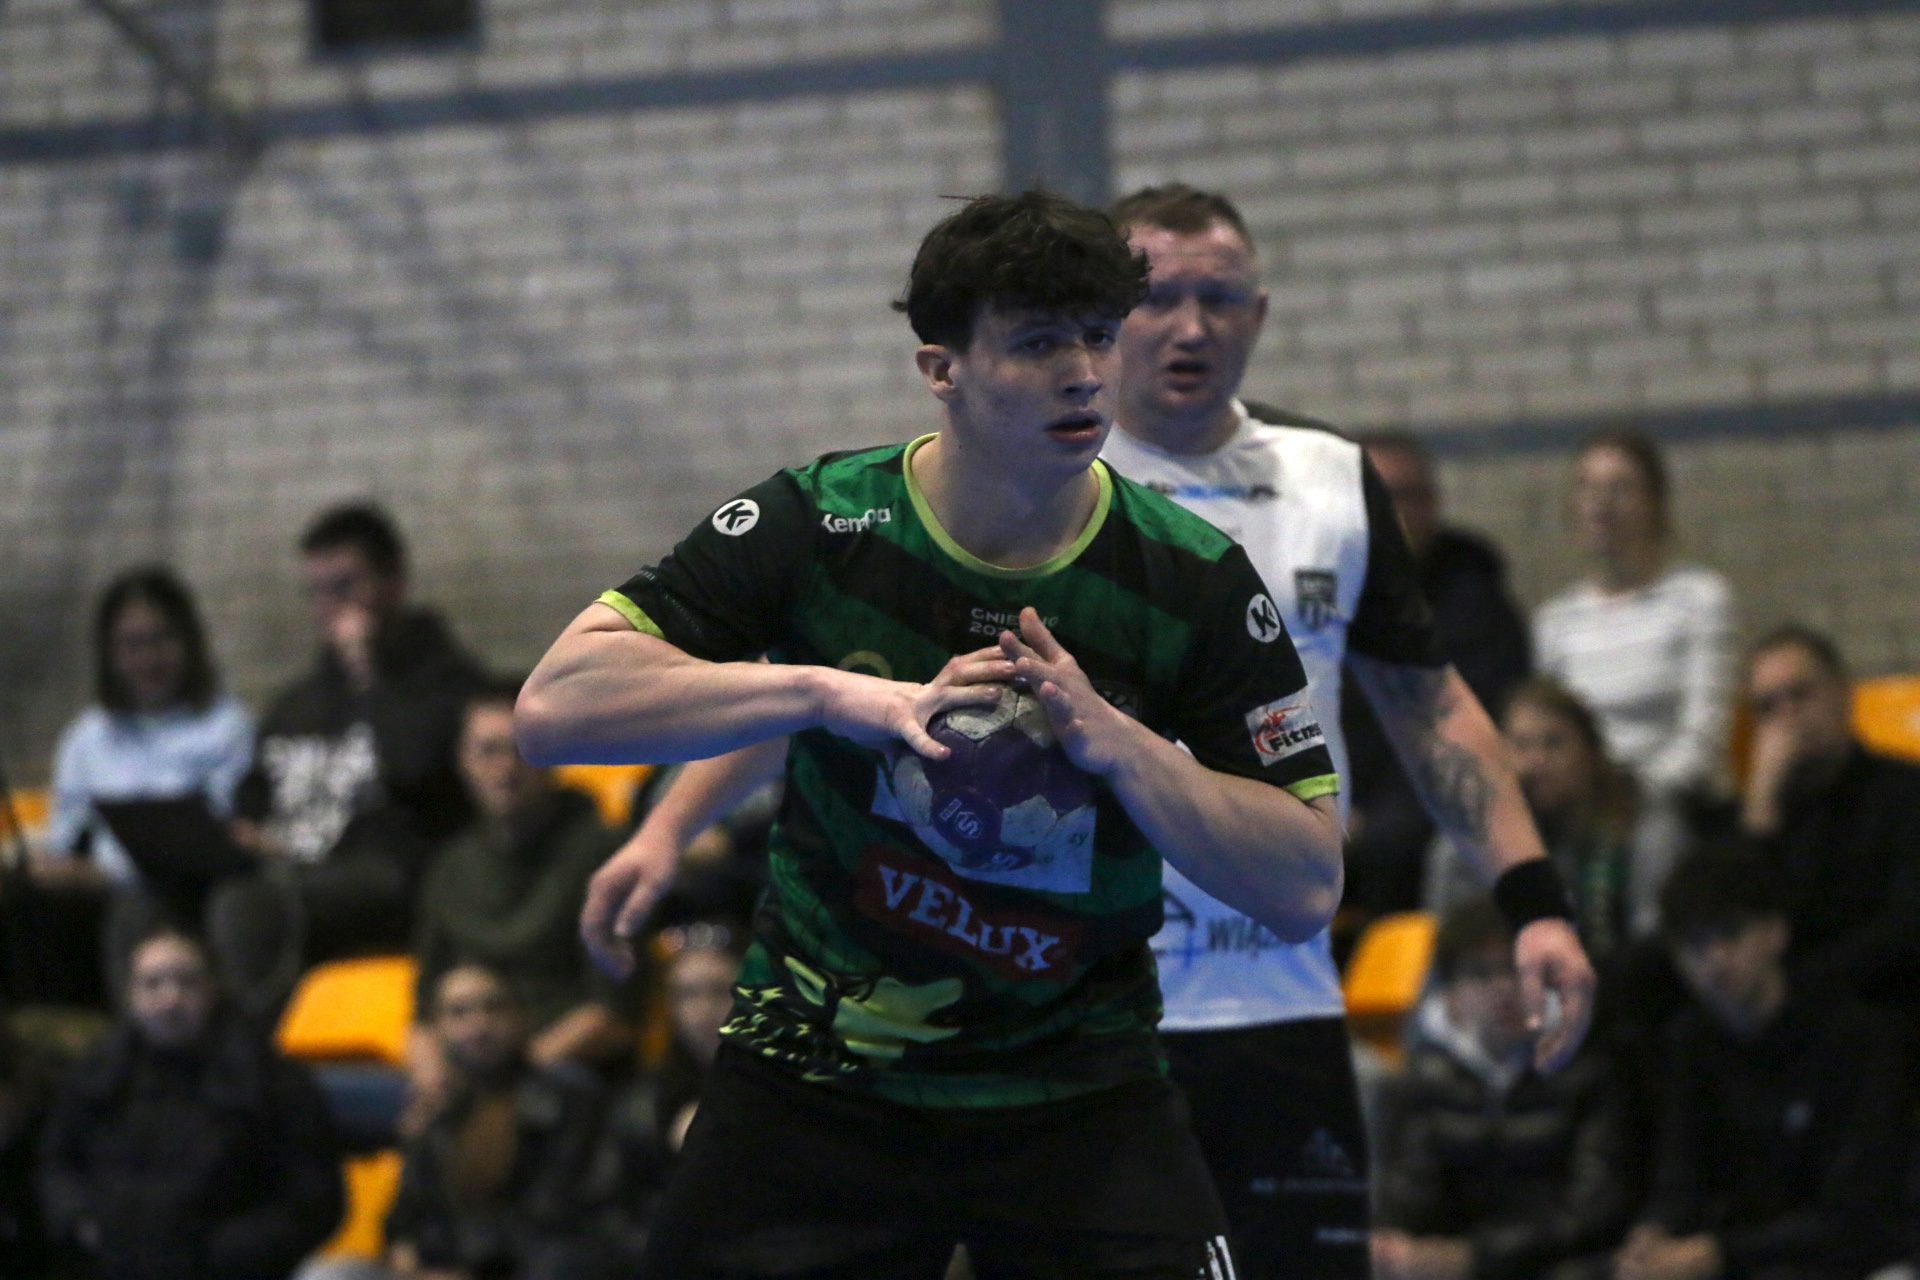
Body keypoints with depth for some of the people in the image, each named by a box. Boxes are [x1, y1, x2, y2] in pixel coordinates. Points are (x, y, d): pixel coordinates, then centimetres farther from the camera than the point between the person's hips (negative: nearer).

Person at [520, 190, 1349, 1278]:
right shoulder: (819, 525, -9)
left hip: (1079, 1088, 0)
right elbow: (555, 706, -17)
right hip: (816, 1070, 0)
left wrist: (1111, 739, -23)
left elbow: (1308, 890, -9)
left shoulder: (1194, 580, -7)